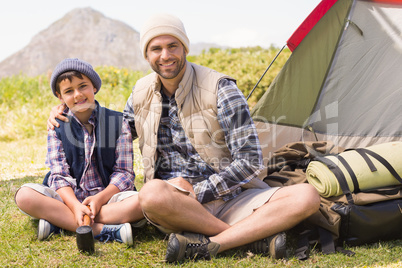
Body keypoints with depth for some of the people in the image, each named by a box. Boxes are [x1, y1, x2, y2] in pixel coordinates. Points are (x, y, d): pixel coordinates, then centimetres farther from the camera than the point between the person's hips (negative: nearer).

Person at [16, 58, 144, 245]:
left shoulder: (118, 123, 1)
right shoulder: (57, 127, 5)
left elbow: (124, 172, -2)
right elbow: (59, 175, -4)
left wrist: (100, 198, -19)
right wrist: (75, 206, -22)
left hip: (107, 196, -1)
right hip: (69, 198, 1)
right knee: (24, 195, -25)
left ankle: (60, 222, -26)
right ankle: (99, 230, -31)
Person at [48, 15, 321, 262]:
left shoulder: (220, 89, -7)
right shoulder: (142, 93, 8)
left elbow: (249, 161, -9)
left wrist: (196, 191, -15)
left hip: (231, 198, -1)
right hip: (177, 208, 1)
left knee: (307, 196, -27)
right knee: (152, 193, -38)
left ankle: (209, 244, -36)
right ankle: (255, 237, -24)